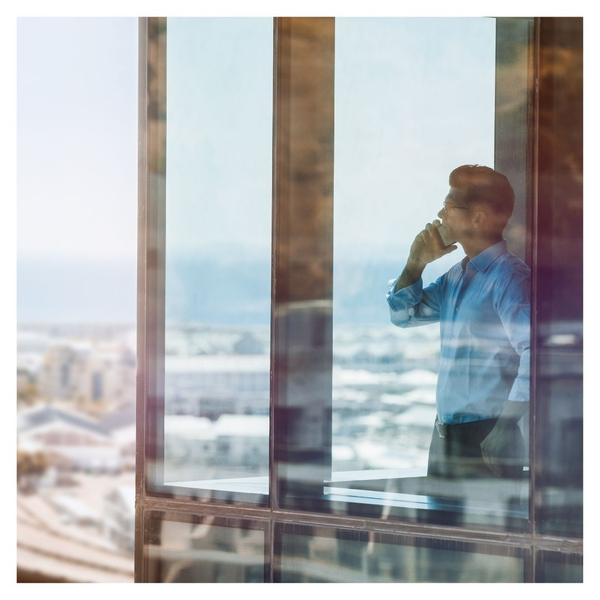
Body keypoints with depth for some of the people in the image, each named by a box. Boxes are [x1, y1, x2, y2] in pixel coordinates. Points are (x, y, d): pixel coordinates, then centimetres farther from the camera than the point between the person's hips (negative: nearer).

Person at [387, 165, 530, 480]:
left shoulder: (509, 276, -16)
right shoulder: (457, 276, 12)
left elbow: (534, 353, -26)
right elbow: (403, 315, 23)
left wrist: (503, 429, -23)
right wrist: (416, 263, 6)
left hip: (485, 438, -9)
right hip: (445, 431, 9)